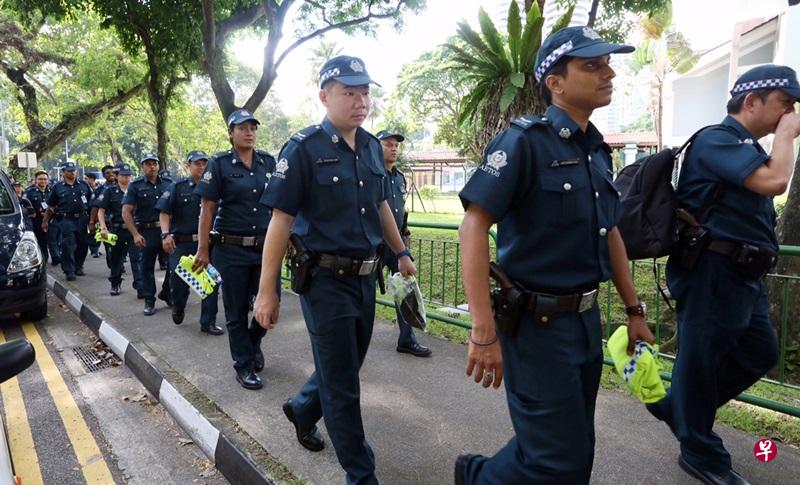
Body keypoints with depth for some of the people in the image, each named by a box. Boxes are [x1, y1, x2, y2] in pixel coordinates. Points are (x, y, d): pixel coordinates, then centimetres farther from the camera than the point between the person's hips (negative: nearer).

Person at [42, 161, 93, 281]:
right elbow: (51, 206, 10)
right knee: (68, 245, -8)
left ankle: (78, 267, 24)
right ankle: (69, 271, -2)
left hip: (82, 218, 3)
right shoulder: (58, 187, 5)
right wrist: (45, 221, 10)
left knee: (82, 244, 7)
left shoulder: (84, 185, 10)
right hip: (67, 220, -3)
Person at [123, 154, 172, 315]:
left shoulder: (167, 184, 8)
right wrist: (135, 234, -14)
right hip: (147, 232, -2)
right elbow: (126, 212, -5)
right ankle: (149, 302, 17)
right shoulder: (135, 186, -1)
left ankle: (166, 294, 24)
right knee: (147, 267, 6)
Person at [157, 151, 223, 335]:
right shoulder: (177, 187, 4)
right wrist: (166, 234, -16)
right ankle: (178, 308, 35)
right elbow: (164, 212, -3)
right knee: (179, 279, 2)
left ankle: (208, 322, 9)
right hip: (181, 243, -1)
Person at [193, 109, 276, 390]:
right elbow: (207, 208, -4)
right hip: (232, 249, -3)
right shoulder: (220, 164, -2)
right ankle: (244, 365, 21)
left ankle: (253, 341, 34)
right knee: (237, 310, 6)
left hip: (266, 247, 3)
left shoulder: (269, 162, 7)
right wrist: (202, 249, -6)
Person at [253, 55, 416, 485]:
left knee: (345, 367, 21)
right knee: (342, 385, 5)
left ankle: (301, 409, 49)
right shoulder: (303, 148, -12)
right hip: (326, 280, -6)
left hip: (365, 277, 7)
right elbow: (281, 221, -14)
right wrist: (267, 291, -15)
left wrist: (401, 253, 23)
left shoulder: (371, 146, 6)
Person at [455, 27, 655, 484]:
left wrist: (634, 309, 17)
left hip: (587, 319, 8)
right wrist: (484, 332, -25)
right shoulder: (525, 141, -15)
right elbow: (473, 227, -21)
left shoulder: (598, 150, 9)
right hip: (537, 323, -8)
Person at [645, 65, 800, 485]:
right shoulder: (716, 140, -12)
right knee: (702, 362, 3)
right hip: (713, 273, -10)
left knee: (760, 353, 17)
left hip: (743, 274, 10)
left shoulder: (746, 147, 18)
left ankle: (675, 406, 31)